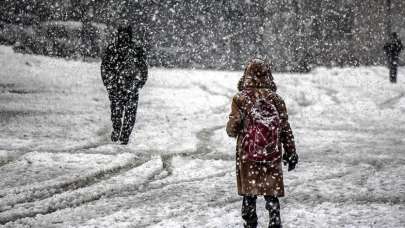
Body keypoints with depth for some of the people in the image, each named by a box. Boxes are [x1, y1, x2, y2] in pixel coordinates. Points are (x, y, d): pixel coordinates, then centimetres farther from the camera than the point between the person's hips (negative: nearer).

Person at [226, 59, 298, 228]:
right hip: (272, 156, 1)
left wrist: (231, 129, 16)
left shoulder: (240, 98, -6)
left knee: (249, 195, 10)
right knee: (272, 195, 7)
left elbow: (232, 129, -8)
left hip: (247, 155, -1)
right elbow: (285, 129, 1)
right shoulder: (275, 99, -1)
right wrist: (291, 153, 10)